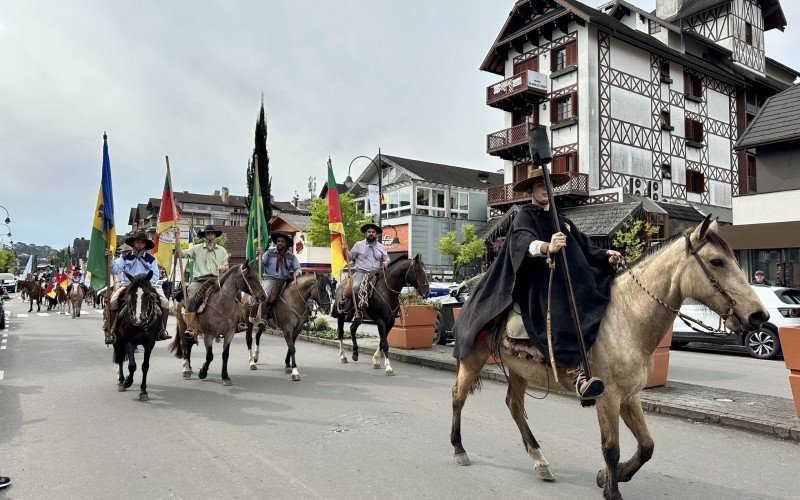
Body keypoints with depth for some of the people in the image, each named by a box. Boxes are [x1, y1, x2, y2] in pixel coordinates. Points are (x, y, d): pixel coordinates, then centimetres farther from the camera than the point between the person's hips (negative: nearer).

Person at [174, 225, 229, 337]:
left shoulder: (222, 251, 21)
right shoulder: (197, 249, 16)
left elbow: (227, 269, 18)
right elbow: (180, 254, 5)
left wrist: (224, 268, -7)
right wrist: (177, 238, -2)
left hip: (216, 280, 2)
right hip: (199, 280, -1)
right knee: (192, 299, -29)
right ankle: (190, 328, -28)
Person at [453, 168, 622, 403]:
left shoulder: (563, 220, 28)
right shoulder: (525, 216, 5)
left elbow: (585, 247, 20)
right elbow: (524, 240, -17)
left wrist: (605, 255, -1)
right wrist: (546, 247, -38)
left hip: (570, 276, 8)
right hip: (539, 280, -8)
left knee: (608, 292, -12)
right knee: (559, 311, -34)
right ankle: (576, 373, -43)